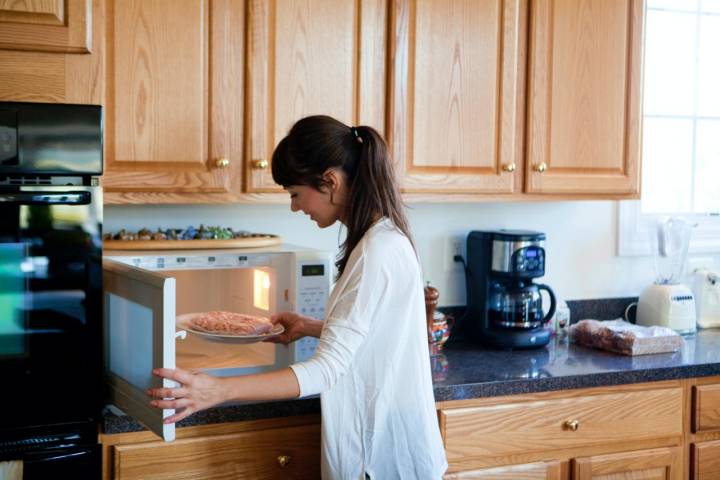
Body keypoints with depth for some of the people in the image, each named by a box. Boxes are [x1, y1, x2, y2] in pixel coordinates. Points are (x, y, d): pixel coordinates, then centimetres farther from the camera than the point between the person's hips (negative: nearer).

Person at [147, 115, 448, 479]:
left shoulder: (378, 252, -24)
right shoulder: (381, 238, 6)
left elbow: (328, 369, -27)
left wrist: (218, 390, -33)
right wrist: (310, 328, 9)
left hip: (383, 449, -9)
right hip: (379, 436, 9)